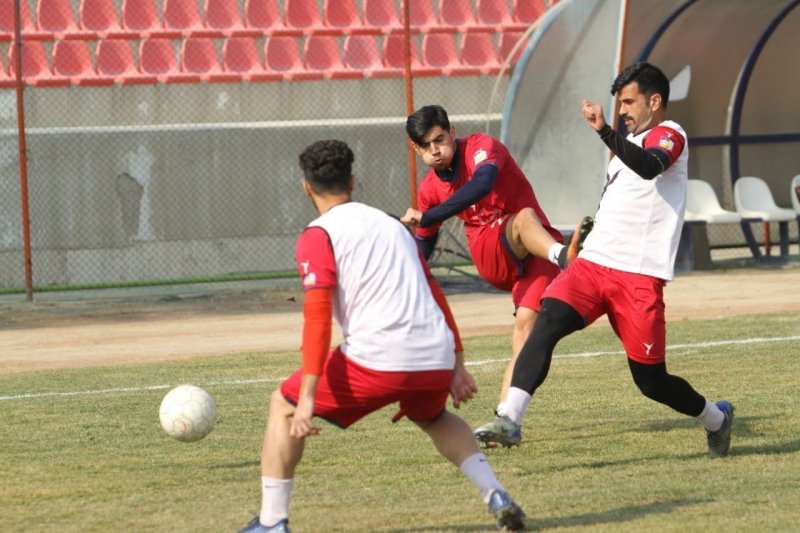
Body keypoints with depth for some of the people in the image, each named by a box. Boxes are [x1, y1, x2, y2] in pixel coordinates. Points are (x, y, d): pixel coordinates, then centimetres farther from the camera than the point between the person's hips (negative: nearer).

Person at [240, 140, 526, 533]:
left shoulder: (318, 236, 2)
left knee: (284, 404, 13)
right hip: (436, 360, 6)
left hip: (378, 359, -6)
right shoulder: (391, 224, 23)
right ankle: (497, 498, 21)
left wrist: (308, 396, -14)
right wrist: (456, 366, 30)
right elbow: (436, 297, 25)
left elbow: (317, 314, -10)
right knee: (433, 417, 38)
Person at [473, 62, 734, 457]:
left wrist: (605, 132, -41)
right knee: (548, 321, -21)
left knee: (651, 380, 0)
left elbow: (649, 167, -29)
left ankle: (716, 418, 29)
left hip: (639, 276, -7)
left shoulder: (669, 135, -4)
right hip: (593, 262, 7)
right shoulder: (630, 142, 22)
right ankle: (510, 419, -31)